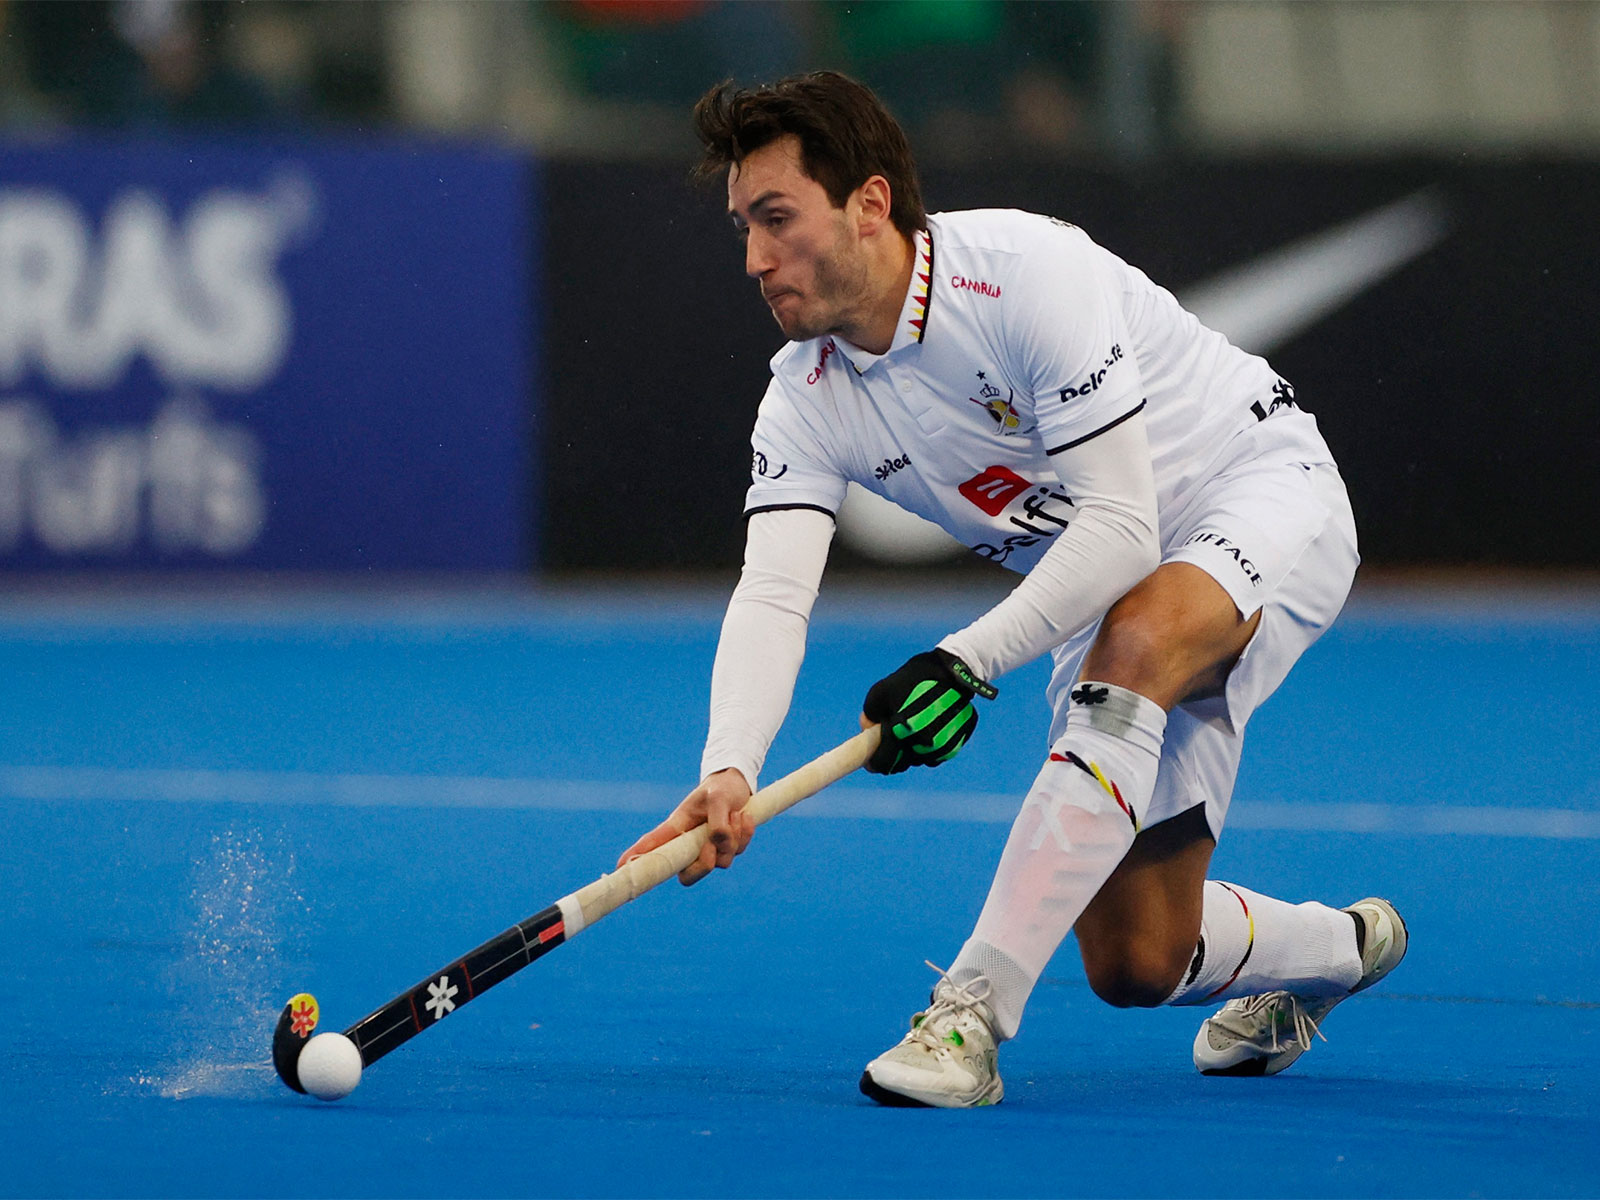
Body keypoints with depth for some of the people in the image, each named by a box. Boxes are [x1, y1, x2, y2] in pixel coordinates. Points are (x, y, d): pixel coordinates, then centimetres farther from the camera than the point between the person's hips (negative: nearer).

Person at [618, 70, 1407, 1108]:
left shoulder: (1028, 274, -29)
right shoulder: (808, 398, -11)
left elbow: (1123, 527, -31)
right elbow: (771, 597, -23)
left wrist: (969, 663, -39)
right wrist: (728, 772, -42)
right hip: (1111, 599, 7)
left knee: (1136, 641, -41)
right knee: (1135, 963, 2)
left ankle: (973, 1010, -40)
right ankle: (1337, 948, 37)